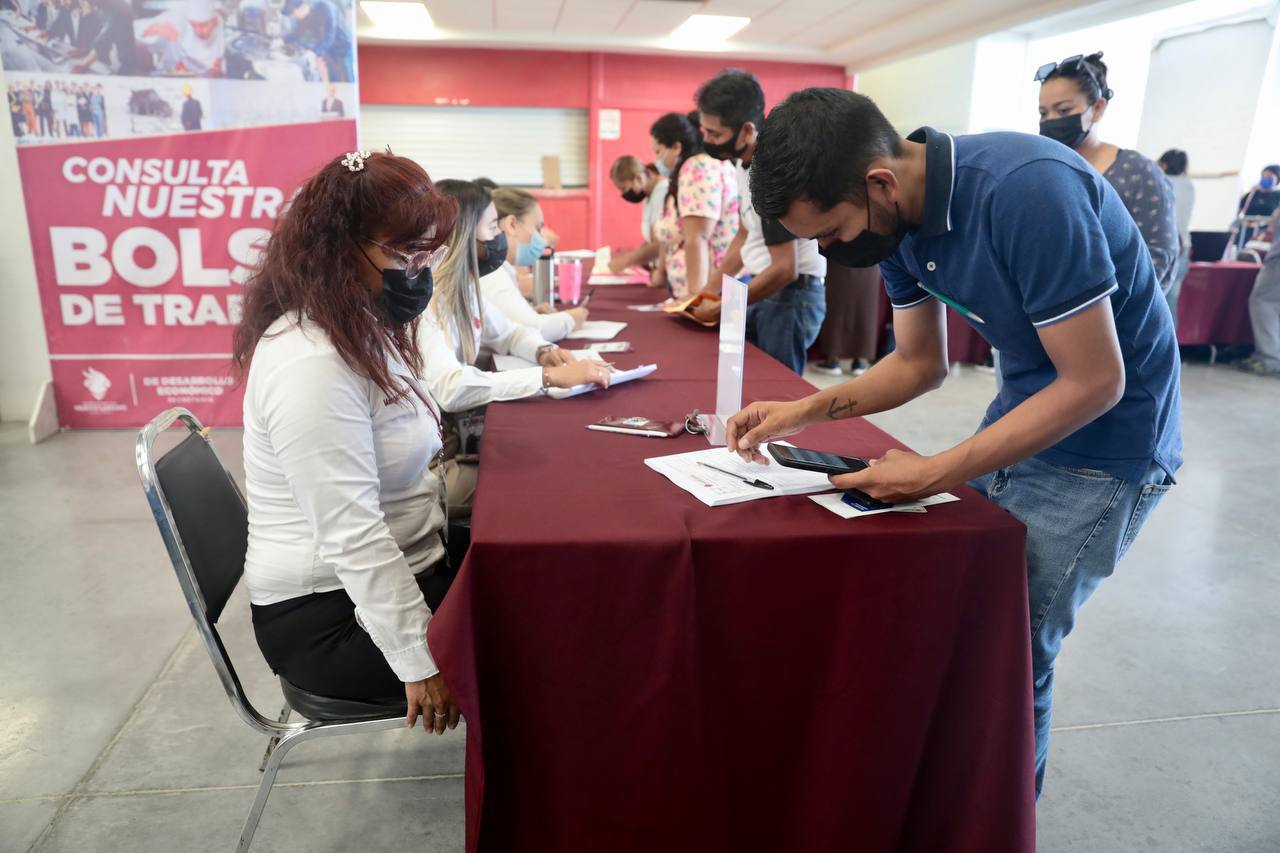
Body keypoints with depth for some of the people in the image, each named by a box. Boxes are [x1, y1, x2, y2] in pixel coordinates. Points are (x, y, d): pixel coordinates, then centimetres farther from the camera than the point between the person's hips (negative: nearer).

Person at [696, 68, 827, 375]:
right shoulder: (744, 162, 7)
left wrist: (722, 309, -14)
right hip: (760, 288, 8)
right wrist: (710, 289, 9)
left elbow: (785, 269, -22)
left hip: (791, 295, -8)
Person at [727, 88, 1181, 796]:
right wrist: (805, 411, -8)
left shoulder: (1028, 192, -30)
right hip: (1019, 414, 7)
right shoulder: (896, 220, -6)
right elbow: (920, 363, 5)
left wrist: (934, 476, -25)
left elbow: (1095, 382, -25)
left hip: (1104, 445, -7)